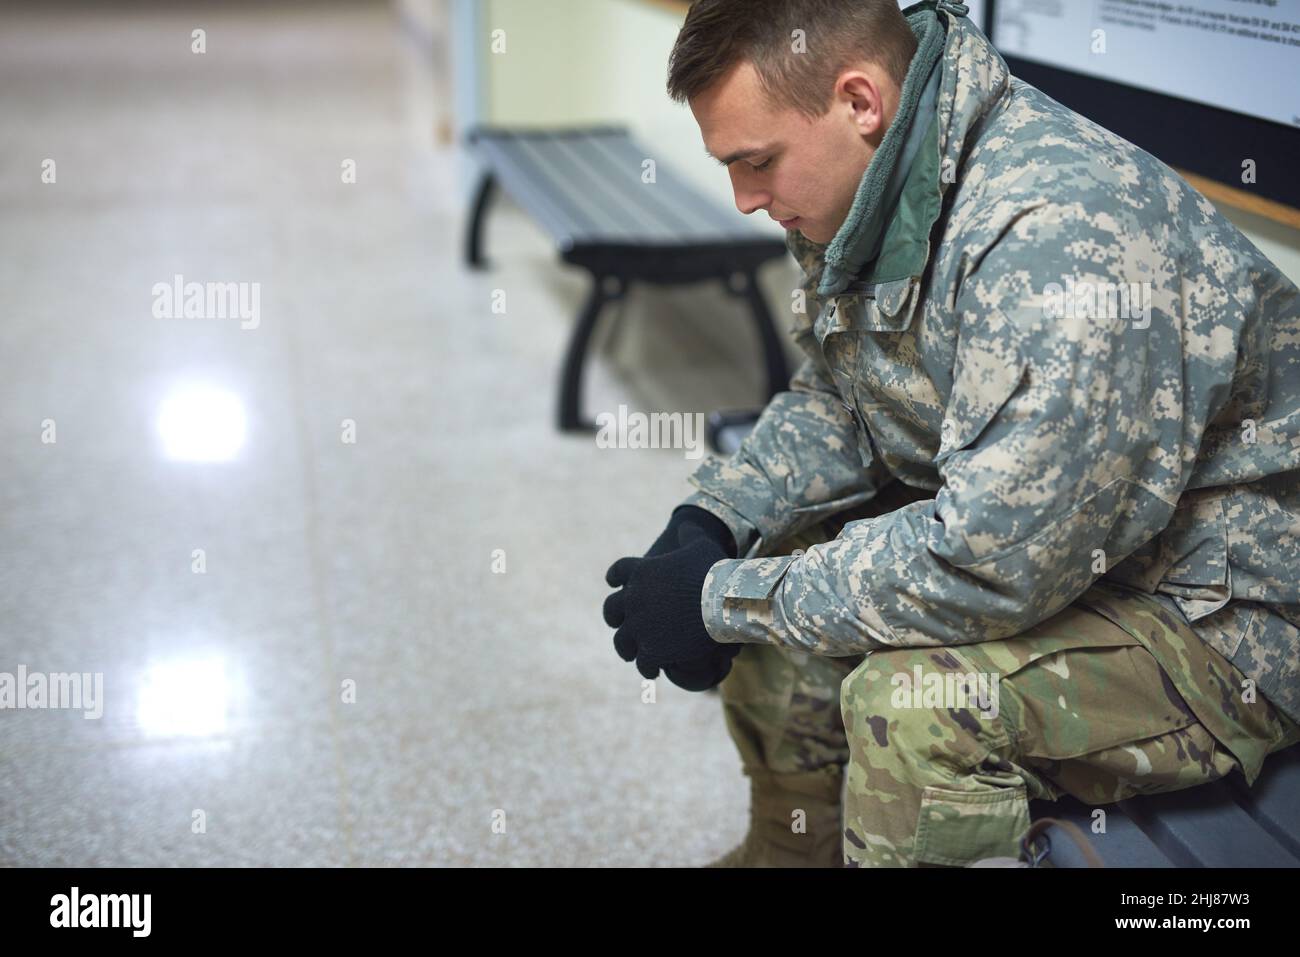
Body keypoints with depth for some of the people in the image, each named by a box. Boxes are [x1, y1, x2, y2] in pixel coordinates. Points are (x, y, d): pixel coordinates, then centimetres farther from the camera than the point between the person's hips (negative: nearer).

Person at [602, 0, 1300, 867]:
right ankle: (789, 855, 28)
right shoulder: (872, 193, -2)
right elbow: (835, 403, 11)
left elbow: (990, 562, -34)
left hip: (1224, 620, -9)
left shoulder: (1061, 238, -32)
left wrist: (726, 602, -24)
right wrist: (711, 525, -6)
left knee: (911, 703, -32)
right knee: (777, 559, 9)